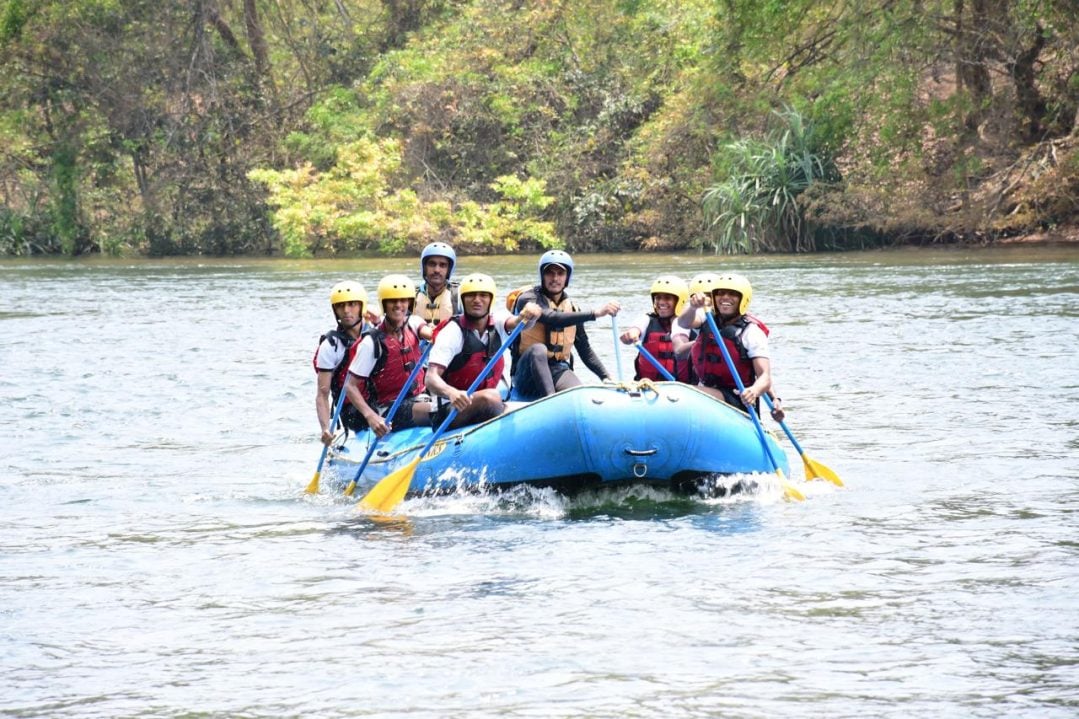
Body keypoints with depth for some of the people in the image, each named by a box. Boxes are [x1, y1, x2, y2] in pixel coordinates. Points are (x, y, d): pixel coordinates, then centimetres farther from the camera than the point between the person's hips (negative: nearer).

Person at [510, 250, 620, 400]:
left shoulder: (572, 309, 12)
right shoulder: (528, 299, -5)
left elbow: (585, 350, 18)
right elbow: (551, 318, -27)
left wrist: (606, 377, 5)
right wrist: (594, 313, -33)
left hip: (558, 371, 4)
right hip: (528, 374, -4)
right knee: (538, 349, -38)